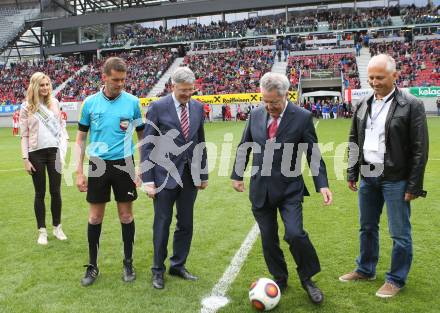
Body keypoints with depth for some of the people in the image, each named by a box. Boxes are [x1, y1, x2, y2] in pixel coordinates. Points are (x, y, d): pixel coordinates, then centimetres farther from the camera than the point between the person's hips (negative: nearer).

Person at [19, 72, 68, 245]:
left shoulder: (54, 102, 7)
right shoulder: (26, 107, 0)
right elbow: (24, 135, 0)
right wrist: (25, 159, -6)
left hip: (54, 151, 2)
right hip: (36, 153, -2)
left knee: (56, 191, 6)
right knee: (40, 193, 6)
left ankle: (57, 227, 22)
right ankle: (42, 231, 17)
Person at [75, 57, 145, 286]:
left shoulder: (132, 102, -1)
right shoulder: (90, 102, 1)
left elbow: (142, 136, 6)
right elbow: (81, 138, 5)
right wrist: (79, 172, -1)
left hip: (124, 164, 0)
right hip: (98, 165, 1)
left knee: (126, 215, 7)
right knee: (95, 217, 6)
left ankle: (128, 263, 23)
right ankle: (92, 266, 22)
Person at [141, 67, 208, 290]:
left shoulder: (198, 107, 5)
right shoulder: (158, 108, -8)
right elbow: (147, 145, -8)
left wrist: (203, 174, 12)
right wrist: (147, 180, -12)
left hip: (190, 175, 4)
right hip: (165, 175, -4)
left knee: (185, 224, 12)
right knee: (162, 224, 5)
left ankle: (178, 265, 29)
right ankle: (158, 270, 22)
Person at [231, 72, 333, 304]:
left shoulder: (302, 117, -9)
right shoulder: (256, 114, 2)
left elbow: (313, 154, -5)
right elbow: (244, 147, 12)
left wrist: (322, 185, -13)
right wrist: (237, 175, 13)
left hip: (289, 188, -3)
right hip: (260, 189, 4)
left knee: (295, 234, -15)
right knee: (268, 239, 10)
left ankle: (307, 279, 11)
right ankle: (280, 280, 30)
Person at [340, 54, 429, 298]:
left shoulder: (411, 105, -10)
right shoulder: (364, 104, 6)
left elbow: (420, 149, -10)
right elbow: (354, 141, 13)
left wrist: (414, 185, -12)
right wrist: (352, 173, 10)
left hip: (395, 180, -5)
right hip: (368, 177, 6)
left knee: (400, 233, 5)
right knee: (367, 227, 18)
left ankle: (396, 279, 22)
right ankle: (365, 270, 34)